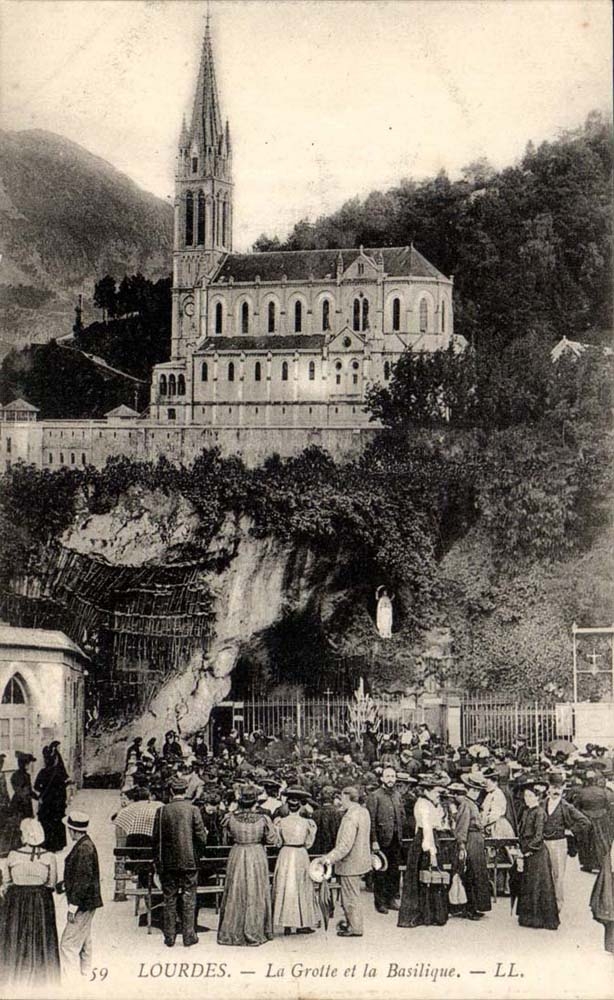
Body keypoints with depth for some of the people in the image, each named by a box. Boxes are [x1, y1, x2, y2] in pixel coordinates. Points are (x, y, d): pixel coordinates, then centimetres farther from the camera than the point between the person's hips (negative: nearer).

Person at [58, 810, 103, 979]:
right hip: (86, 904, 10)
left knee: (68, 944, -7)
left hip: (83, 904, -10)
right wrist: (62, 886, 21)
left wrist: (73, 907, -21)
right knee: (83, 944, 18)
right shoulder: (86, 845, 10)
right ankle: (85, 976, 27)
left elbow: (83, 880, -23)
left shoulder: (83, 848, -21)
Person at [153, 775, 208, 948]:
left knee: (169, 899, 9)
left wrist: (158, 861, 10)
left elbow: (156, 839, -1)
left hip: (168, 862, 1)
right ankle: (189, 936, 8)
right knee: (189, 898, 7)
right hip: (189, 861, -1)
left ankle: (169, 937, 13)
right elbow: (202, 838, -7)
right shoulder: (193, 810, -8)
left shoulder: (162, 811, -5)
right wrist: (197, 854, 13)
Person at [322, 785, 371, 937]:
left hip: (350, 863, -10)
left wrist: (330, 858, -32)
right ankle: (350, 922, 34)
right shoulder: (364, 811, 5)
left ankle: (355, 928, 13)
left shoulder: (350, 817, -25)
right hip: (361, 860, 10)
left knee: (351, 897, 4)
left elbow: (345, 844, -30)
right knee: (351, 895, 22)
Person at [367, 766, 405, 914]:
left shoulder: (397, 795, 11)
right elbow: (371, 820, -11)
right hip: (382, 839, -6)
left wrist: (401, 835, 8)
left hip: (396, 839, 6)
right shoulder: (374, 796, -8)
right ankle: (380, 902, 8)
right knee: (380, 872, 1)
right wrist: (374, 841, -15)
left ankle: (392, 899, 22)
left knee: (395, 871, 11)